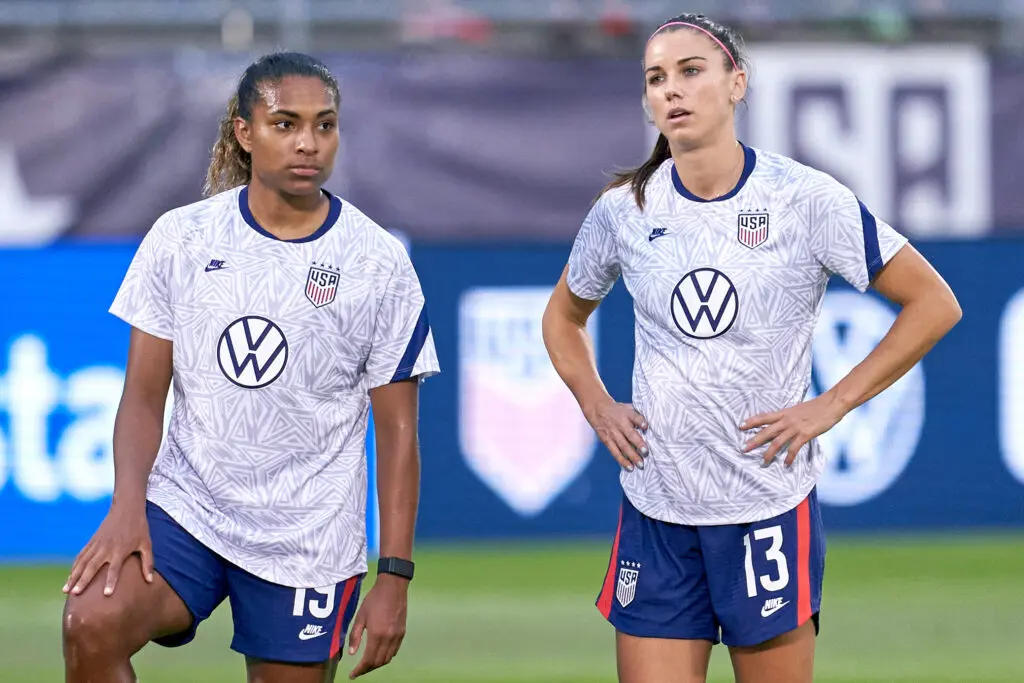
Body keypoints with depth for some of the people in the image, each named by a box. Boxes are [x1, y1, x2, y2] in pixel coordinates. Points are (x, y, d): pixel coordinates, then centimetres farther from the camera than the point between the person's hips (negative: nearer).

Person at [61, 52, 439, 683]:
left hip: (309, 544, 0)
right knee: (92, 623, -26)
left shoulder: (379, 262, -2)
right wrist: (128, 502, -14)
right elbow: (145, 393, 4)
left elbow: (397, 429, 0)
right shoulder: (181, 238, 1)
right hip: (184, 507, 0)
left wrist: (395, 577, -4)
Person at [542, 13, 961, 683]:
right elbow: (564, 316, 23)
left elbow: (935, 305, -2)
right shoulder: (625, 210, 3)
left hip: (768, 508, -2)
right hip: (655, 510, 3)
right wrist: (598, 408, 7)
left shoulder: (806, 199, -6)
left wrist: (830, 406, -6)